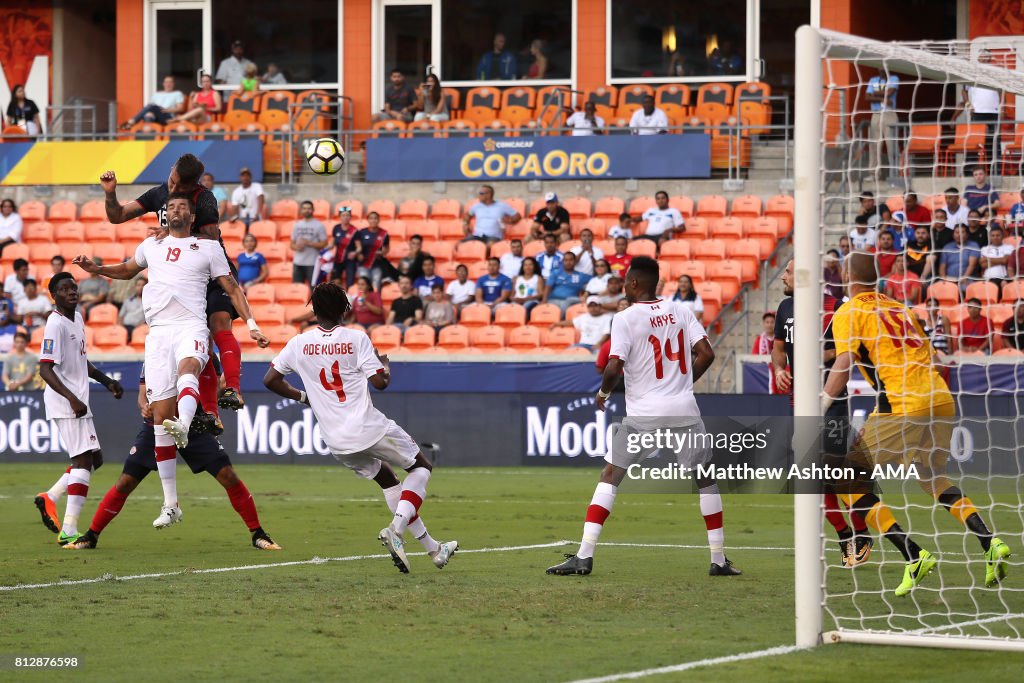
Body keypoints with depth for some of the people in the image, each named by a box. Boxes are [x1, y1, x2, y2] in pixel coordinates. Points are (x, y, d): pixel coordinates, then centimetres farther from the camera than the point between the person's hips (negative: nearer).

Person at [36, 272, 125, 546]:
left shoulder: (77, 318, 14)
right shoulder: (56, 325, -15)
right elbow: (45, 369, -22)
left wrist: (107, 381, 21)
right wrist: (72, 399, -30)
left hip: (78, 402, 10)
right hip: (64, 403, -10)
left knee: (94, 458, 14)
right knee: (83, 460, -14)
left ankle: (49, 499, 18)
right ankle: (68, 531, -17)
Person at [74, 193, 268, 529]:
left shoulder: (209, 247, 12)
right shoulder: (151, 245, 22)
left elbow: (232, 289, 15)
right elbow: (128, 270, 40)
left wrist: (251, 324, 6)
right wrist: (95, 269, 24)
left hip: (191, 327, -3)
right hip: (159, 332, 3)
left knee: (187, 368, -40)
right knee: (160, 414, -4)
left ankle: (183, 426, -70)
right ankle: (170, 504, 0)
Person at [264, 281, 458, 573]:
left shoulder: (298, 344, 3)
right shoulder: (356, 338, -8)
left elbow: (270, 380, 5)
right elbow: (380, 382, -11)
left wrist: (302, 397, 20)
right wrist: (386, 365, 11)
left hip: (336, 442, 5)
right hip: (369, 428, -5)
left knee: (387, 480, 24)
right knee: (421, 468, 15)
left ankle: (433, 549, 24)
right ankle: (396, 529, -10)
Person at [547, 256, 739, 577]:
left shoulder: (626, 318, -6)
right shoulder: (680, 311, 7)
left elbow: (614, 367, -14)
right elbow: (706, 354, 2)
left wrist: (603, 392, 5)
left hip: (644, 412, -3)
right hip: (685, 411, 3)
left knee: (609, 477, 5)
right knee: (705, 478, 17)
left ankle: (584, 555, -5)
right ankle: (719, 559, 15)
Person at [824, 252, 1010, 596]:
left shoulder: (848, 313, 4)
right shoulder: (900, 309, 24)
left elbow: (843, 365, -11)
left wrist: (819, 410, -15)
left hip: (901, 406, -7)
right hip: (942, 401, 7)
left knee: (849, 482, 3)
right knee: (932, 477, 27)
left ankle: (914, 557, -10)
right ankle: (990, 544, 7)